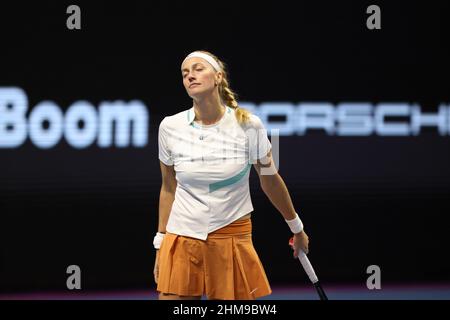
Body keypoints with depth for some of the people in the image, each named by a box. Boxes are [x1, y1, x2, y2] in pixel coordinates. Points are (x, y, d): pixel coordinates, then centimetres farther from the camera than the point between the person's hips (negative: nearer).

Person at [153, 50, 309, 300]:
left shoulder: (248, 125, -6)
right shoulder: (170, 127, -2)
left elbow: (270, 181, 7)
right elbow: (168, 190, 9)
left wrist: (297, 228, 16)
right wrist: (159, 245, 10)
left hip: (232, 239, -1)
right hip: (182, 239, 1)